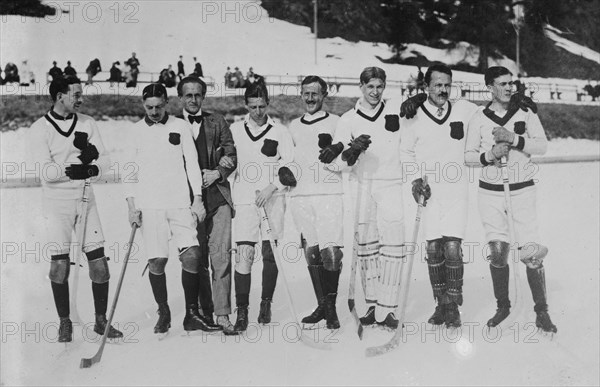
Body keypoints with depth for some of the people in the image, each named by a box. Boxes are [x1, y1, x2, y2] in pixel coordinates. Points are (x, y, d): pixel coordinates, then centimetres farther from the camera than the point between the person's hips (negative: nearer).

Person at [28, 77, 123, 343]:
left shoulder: (87, 123, 7)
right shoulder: (40, 128, -6)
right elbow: (46, 172, -15)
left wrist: (92, 154, -18)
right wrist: (82, 167, -21)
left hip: (85, 199, 3)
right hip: (57, 203, -3)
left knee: (98, 260, 1)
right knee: (60, 263, -2)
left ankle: (101, 320, 15)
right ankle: (64, 322, 16)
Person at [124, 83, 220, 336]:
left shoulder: (181, 127, 6)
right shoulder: (136, 131, 6)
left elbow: (192, 164, 7)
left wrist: (197, 199, 1)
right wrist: (131, 205, 0)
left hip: (180, 202, 0)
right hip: (149, 205, 0)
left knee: (191, 254, -9)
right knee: (157, 260, -1)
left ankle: (191, 315, 3)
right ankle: (163, 313, 17)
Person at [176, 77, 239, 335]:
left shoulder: (217, 122, 14)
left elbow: (232, 156, 11)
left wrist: (217, 173, -6)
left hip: (217, 195, 0)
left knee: (221, 255, -8)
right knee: (197, 258, 2)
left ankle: (223, 315, -6)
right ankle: (205, 312, 14)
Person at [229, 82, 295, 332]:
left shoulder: (280, 133, 4)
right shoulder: (234, 130, 7)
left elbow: (291, 168, 1)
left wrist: (272, 187, -10)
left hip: (273, 200, 1)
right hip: (244, 200, 0)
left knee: (271, 253, 5)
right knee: (244, 252, -11)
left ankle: (266, 304, 23)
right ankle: (241, 311, -4)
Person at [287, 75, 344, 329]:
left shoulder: (336, 123, 5)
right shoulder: (293, 127, 18)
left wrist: (335, 153, -20)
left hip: (329, 194, -4)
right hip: (300, 195, 4)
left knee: (331, 252, -12)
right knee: (311, 253, 6)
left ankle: (331, 306, 1)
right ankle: (321, 305, 17)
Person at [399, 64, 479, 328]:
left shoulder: (464, 110, 2)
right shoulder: (414, 116, 1)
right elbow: (405, 151, 8)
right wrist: (415, 178, -1)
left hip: (457, 189, 0)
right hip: (428, 190, 1)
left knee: (453, 247, -8)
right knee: (433, 248, 2)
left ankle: (453, 306, 5)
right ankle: (441, 303, 17)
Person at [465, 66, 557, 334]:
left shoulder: (526, 112, 2)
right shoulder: (479, 118, 2)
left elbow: (542, 146, -4)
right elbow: (469, 156, 4)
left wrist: (515, 139, -17)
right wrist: (490, 155, -14)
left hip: (522, 190, -1)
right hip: (490, 192, 1)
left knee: (530, 252, -6)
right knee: (498, 252, 1)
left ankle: (541, 312, 8)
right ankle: (502, 306, 21)